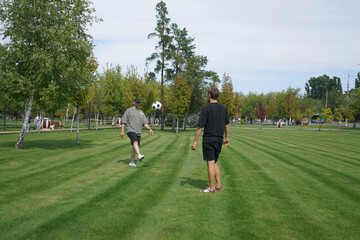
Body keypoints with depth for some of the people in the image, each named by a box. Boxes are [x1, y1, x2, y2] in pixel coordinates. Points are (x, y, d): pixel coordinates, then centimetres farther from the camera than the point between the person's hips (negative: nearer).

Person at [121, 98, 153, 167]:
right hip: (131, 130, -6)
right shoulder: (129, 110, 3)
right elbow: (123, 122, 0)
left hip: (138, 132, 6)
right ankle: (139, 156, -50)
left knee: (135, 147, 2)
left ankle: (131, 162, 11)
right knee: (135, 142, -30)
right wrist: (122, 131, -7)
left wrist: (149, 129, -2)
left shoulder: (141, 112, 20)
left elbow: (145, 123, 15)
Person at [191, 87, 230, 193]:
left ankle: (211, 188, 4)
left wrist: (195, 141, -7)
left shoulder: (206, 109, -12)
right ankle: (218, 185, 18)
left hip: (209, 139, -6)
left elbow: (200, 127, -12)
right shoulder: (224, 108, 6)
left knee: (210, 163, -1)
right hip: (219, 139, 6)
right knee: (215, 163, 17)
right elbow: (227, 125, 13)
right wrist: (226, 138, 25)